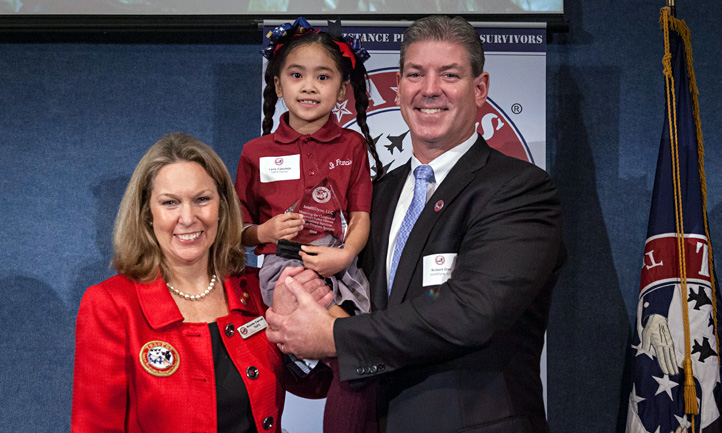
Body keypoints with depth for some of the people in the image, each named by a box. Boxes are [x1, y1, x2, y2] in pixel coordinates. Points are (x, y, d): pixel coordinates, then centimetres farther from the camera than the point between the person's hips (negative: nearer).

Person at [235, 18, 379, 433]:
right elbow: (238, 231, 15)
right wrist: (264, 232, -7)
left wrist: (345, 254, -13)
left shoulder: (352, 145, 11)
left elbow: (361, 215, 6)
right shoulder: (257, 153, 10)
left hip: (340, 267, 2)